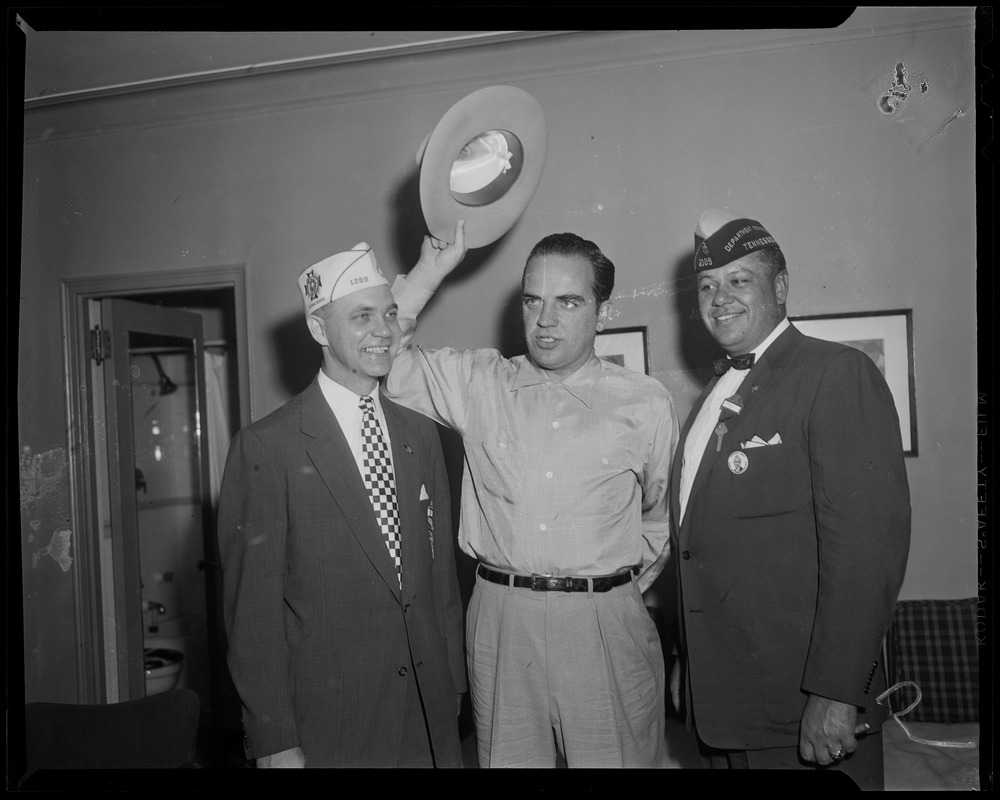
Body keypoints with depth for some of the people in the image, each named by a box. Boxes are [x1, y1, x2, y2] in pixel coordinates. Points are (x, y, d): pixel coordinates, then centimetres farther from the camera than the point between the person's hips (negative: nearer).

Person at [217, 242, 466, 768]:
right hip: (327, 722, -4)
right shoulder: (265, 447, -12)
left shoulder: (421, 436, 5)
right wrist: (273, 740, -10)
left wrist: (453, 685, 6)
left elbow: (442, 571, 8)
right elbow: (252, 603, -11)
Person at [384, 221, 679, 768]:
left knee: (619, 757, 8)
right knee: (508, 758, 13)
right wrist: (431, 270, -4)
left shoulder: (646, 404, 1)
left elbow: (658, 520, 11)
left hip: (605, 624, -1)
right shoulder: (477, 383, 4)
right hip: (499, 619, 2)